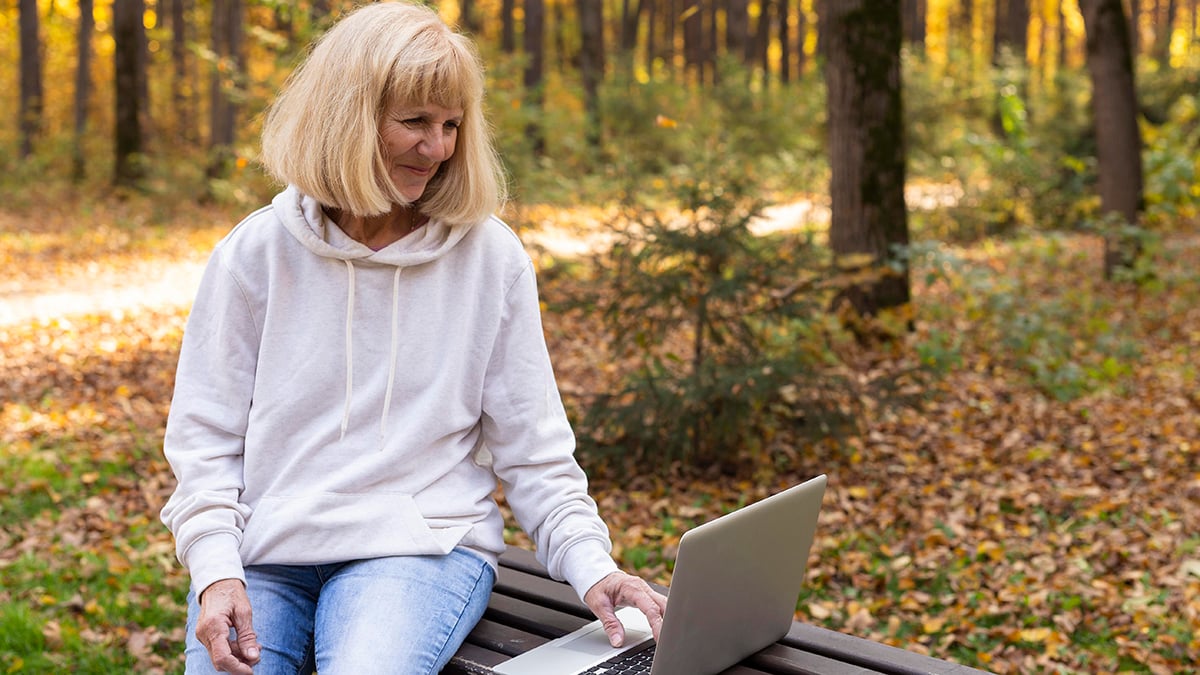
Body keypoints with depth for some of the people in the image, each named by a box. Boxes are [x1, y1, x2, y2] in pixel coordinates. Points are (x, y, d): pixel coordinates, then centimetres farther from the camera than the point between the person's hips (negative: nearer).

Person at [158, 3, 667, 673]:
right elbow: (205, 435, 5)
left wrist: (592, 566, -9)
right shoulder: (256, 254, 1)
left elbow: (533, 443, 4)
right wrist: (215, 571, -10)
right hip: (265, 550, 1)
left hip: (422, 544, -1)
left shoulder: (490, 257, 1)